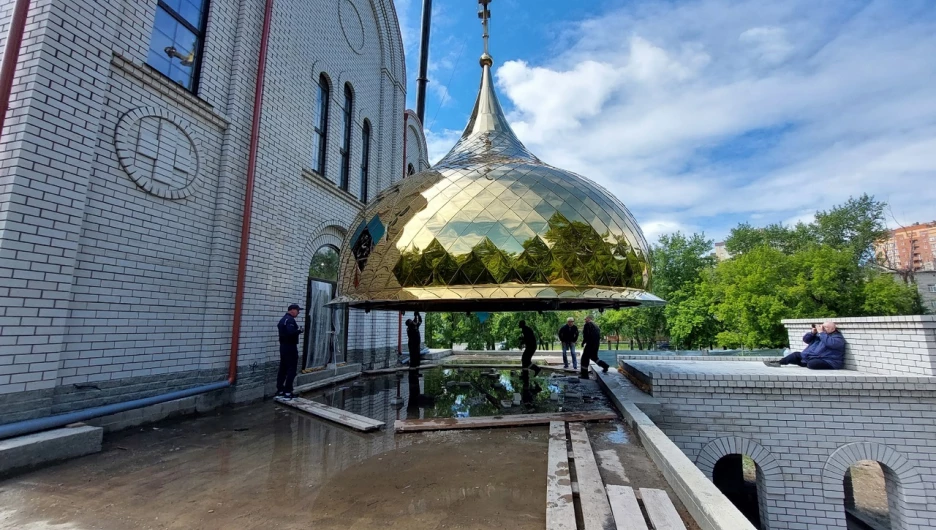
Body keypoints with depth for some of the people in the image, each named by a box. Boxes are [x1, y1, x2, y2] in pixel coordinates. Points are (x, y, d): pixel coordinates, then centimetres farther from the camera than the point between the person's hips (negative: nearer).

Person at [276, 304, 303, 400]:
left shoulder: (283, 319, 16)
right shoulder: (290, 320, -16)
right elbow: (291, 332, -29)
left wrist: (297, 330, 9)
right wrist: (299, 330, -12)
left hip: (283, 346, 10)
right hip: (290, 347, -10)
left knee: (283, 369, 11)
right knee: (291, 370, -5)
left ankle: (279, 392, 15)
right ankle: (287, 393, -4)